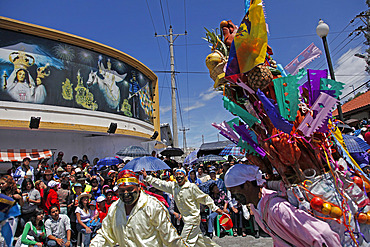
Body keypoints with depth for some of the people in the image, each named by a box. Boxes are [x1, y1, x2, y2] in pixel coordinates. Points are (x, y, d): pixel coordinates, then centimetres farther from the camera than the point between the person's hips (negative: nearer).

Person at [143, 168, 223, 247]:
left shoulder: (192, 187, -15)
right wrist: (147, 177, -11)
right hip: (186, 219, 6)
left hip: (193, 218, -6)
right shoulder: (173, 186, 0)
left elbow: (204, 198, -8)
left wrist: (215, 208, -5)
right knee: (199, 239, 20)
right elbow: (160, 184, -3)